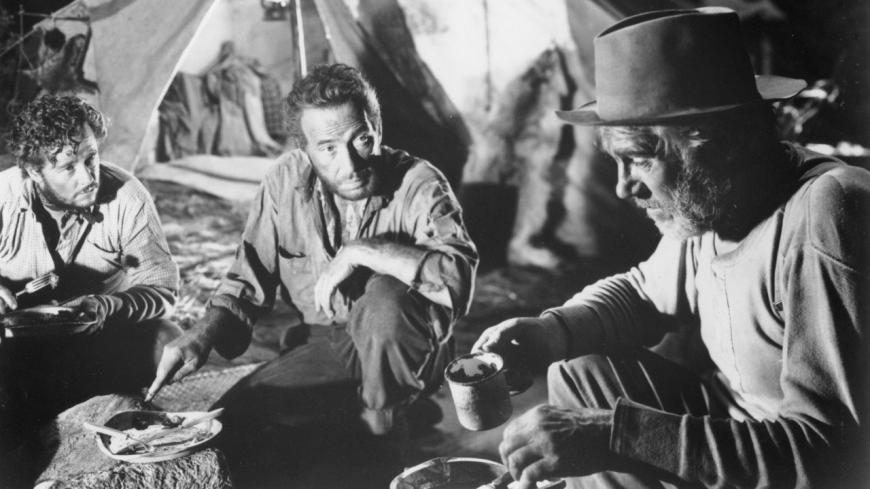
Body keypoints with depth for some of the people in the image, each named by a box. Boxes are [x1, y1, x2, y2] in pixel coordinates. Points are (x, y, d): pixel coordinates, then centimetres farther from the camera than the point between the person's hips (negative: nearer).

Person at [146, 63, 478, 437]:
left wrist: (360, 252, -34)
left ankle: (384, 420, -9)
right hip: (321, 346, 4)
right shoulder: (287, 181, -7)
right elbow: (250, 280, 3)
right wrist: (202, 336, -14)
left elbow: (457, 278, -36)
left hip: (406, 353, -4)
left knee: (386, 299, -36)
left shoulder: (417, 184, -19)